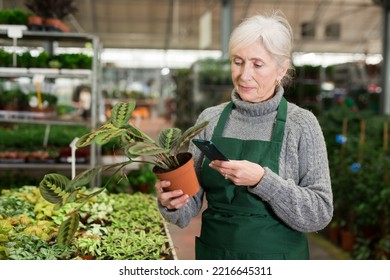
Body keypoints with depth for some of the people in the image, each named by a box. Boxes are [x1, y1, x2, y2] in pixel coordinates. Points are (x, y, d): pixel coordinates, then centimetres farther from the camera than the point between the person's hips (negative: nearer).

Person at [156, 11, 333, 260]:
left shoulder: (301, 124, -11)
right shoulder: (210, 119, -3)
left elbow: (320, 214, -16)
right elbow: (192, 204, -2)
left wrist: (262, 179, -28)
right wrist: (172, 205, -22)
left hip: (276, 257, -2)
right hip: (213, 253, 3)